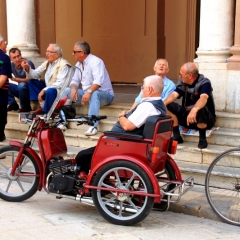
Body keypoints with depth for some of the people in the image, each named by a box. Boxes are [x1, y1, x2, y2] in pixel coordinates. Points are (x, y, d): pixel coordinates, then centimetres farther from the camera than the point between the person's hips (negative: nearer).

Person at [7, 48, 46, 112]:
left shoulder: (28, 63, -21)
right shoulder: (11, 65, -5)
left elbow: (30, 79, -26)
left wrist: (14, 79, -33)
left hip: (31, 89, -6)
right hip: (21, 89, 6)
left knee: (22, 85, -36)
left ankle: (26, 107, -15)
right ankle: (12, 104, 2)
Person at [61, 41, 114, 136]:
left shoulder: (95, 61, -17)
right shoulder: (79, 64, 10)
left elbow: (98, 81, -31)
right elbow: (75, 80, 10)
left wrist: (89, 92, -45)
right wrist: (73, 89, -13)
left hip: (104, 94, -8)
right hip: (87, 93, 8)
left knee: (94, 94, -41)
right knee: (66, 90, -5)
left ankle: (93, 126, -47)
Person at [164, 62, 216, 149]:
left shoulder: (204, 83, -19)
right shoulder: (182, 83, 1)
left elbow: (203, 98, -38)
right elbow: (174, 94, -12)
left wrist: (194, 110, -57)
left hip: (206, 119, -6)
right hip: (187, 116, 6)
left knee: (200, 109, -39)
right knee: (169, 106, -14)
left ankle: (202, 138, -19)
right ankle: (177, 137, -7)